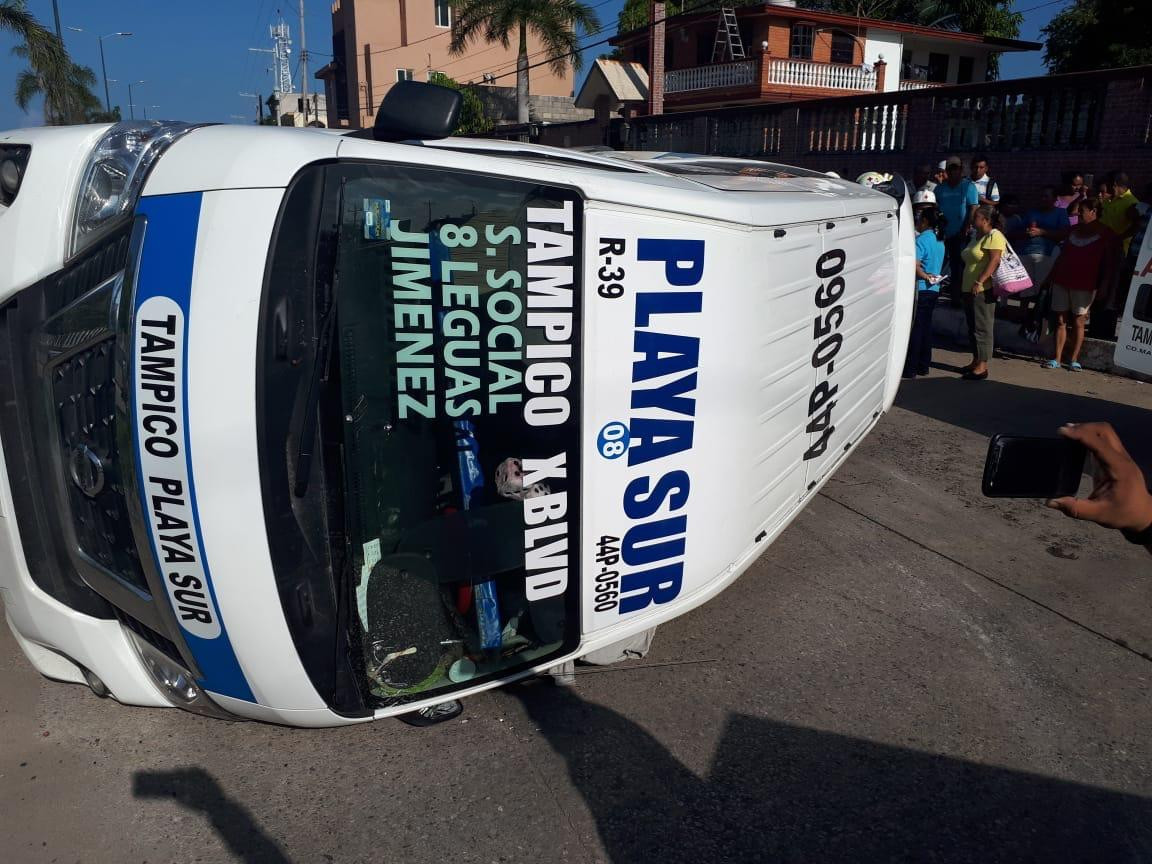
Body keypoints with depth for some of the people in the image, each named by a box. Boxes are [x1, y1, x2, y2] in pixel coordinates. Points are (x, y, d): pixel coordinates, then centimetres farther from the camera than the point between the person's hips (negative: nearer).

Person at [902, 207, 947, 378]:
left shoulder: (922, 239, -15)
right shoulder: (939, 240, 13)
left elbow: (914, 265, -25)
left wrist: (924, 276, -10)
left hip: (919, 289, -8)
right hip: (933, 289, 8)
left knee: (914, 329, -4)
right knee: (926, 326, 13)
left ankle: (910, 369, -1)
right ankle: (924, 365, 19)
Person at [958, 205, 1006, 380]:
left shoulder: (994, 236, -11)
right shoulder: (977, 236, 19)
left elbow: (994, 261, -21)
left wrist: (979, 282, -28)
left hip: (983, 290, -10)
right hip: (970, 289, 10)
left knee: (982, 327, -8)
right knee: (972, 326, 14)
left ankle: (982, 366, -5)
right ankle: (976, 361, 22)